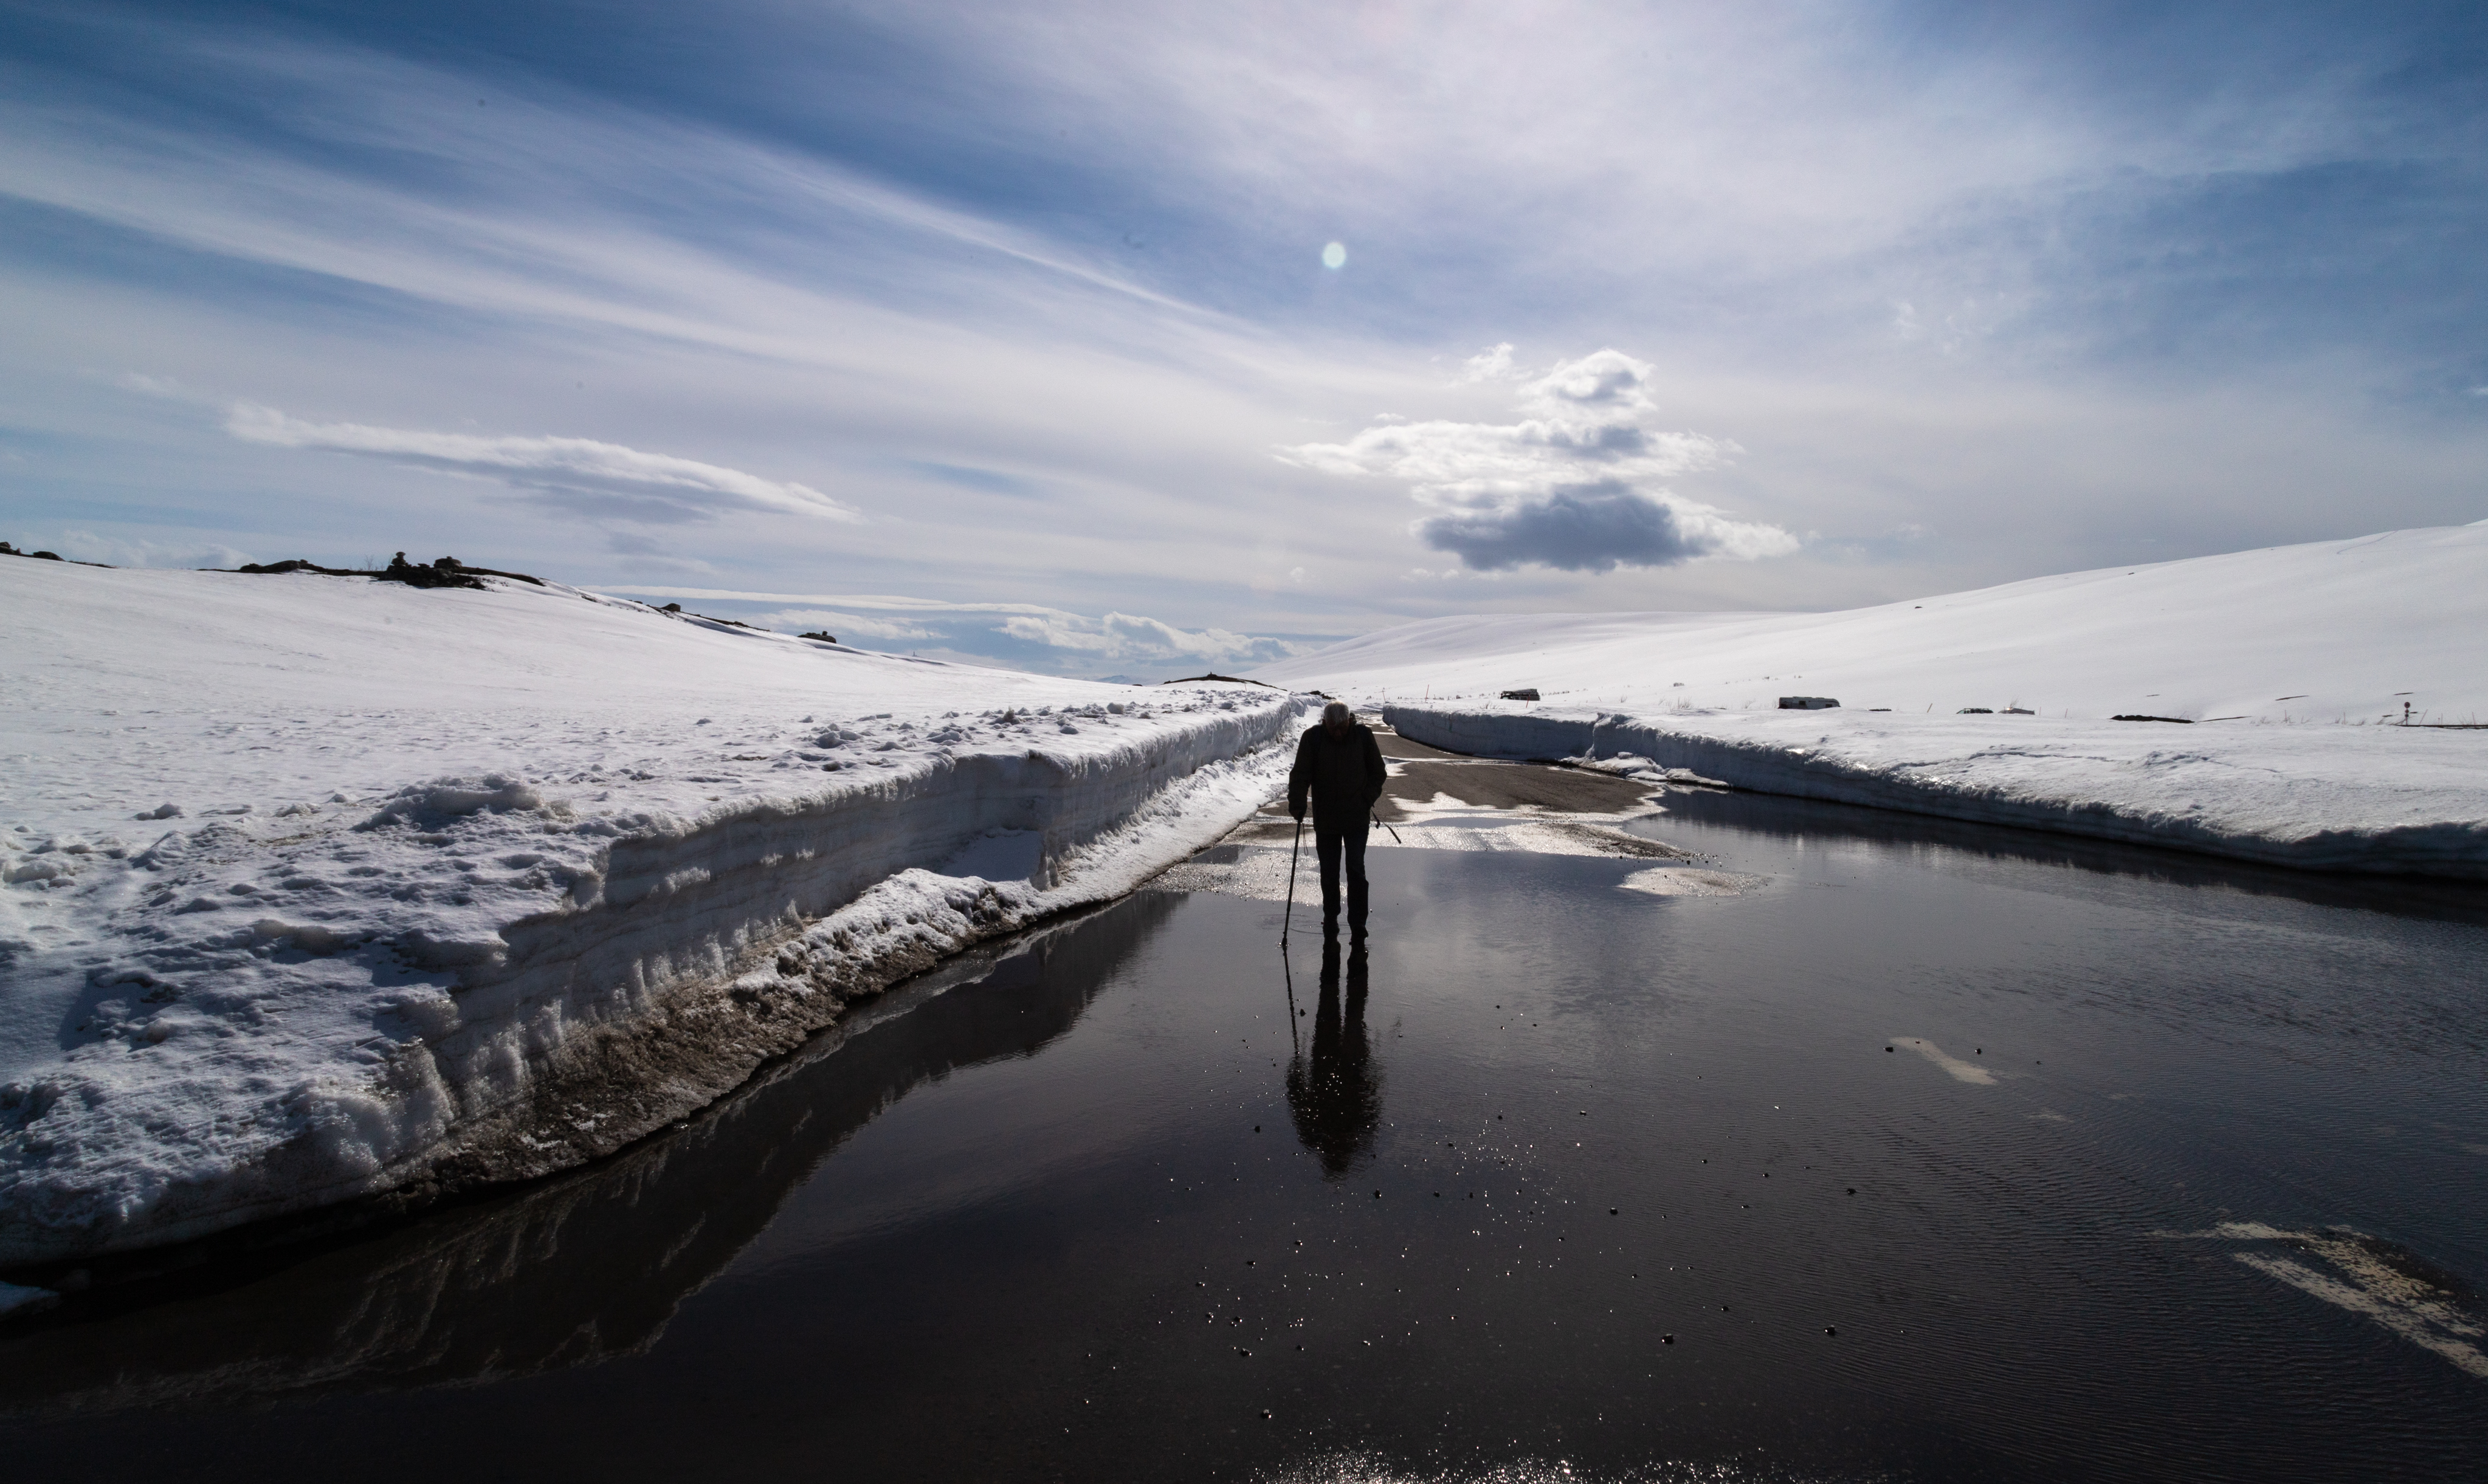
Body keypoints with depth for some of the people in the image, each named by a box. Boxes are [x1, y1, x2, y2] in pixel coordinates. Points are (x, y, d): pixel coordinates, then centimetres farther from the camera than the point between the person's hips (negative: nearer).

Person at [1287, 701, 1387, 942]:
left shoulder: (1363, 736, -4)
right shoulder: (1313, 738, -7)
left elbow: (1378, 773, 8)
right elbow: (1300, 774, -3)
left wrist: (1367, 799, -2)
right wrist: (1297, 804, -12)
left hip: (1357, 818, -1)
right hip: (1325, 819, 1)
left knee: (1356, 870, -5)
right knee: (1329, 872, 10)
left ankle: (1358, 926, 2)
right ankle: (1330, 920, 26)